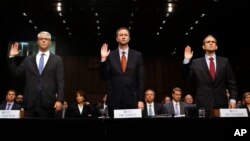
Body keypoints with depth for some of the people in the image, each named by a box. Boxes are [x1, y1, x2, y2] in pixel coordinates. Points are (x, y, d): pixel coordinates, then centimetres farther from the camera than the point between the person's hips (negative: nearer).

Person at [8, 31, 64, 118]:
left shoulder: (57, 60, 6)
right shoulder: (28, 60, 14)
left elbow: (60, 81, 0)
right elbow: (15, 73, 12)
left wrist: (59, 100, -10)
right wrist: (12, 57, 2)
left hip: (48, 101, -2)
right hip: (31, 102, 2)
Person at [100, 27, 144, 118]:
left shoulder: (137, 55, 5)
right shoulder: (110, 56, 4)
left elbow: (141, 79, 2)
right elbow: (104, 77, -1)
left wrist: (140, 100, -4)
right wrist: (103, 59, -12)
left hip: (132, 99, 0)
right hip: (114, 99, 0)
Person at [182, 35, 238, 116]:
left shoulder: (225, 61, 9)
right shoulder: (196, 63, 6)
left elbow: (231, 83, 8)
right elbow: (185, 76, -1)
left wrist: (233, 99, -3)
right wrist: (187, 60, -13)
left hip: (221, 104, 2)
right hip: (204, 104, -1)